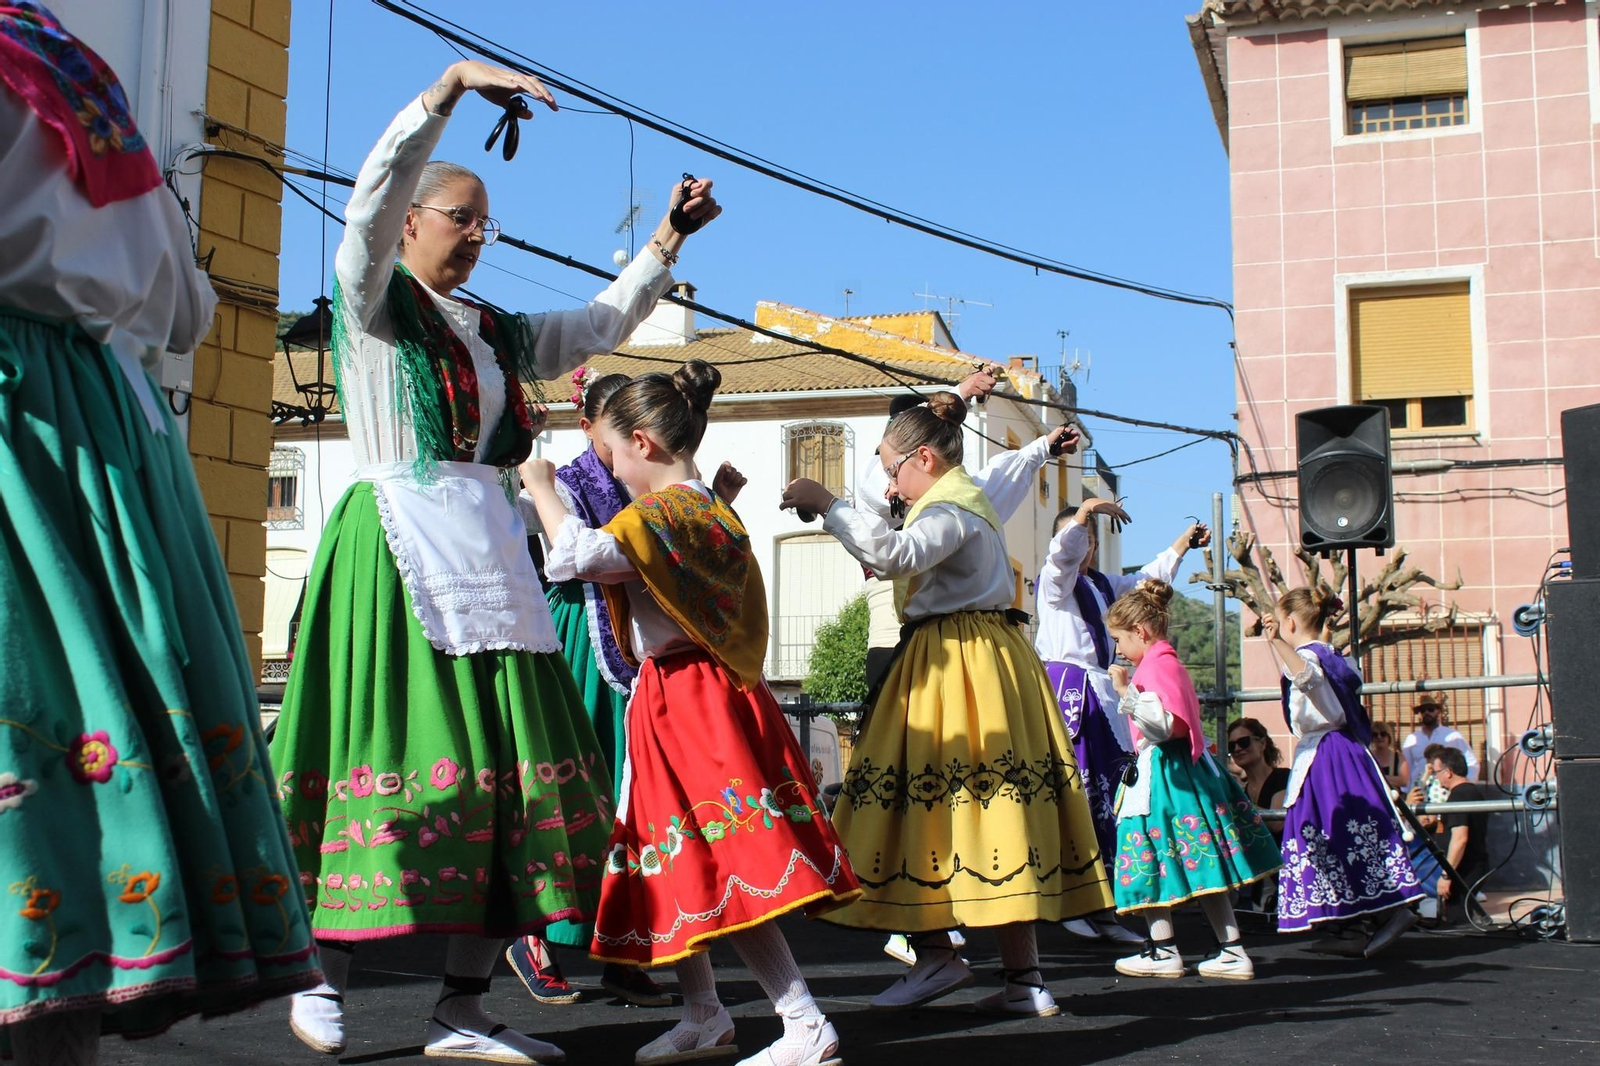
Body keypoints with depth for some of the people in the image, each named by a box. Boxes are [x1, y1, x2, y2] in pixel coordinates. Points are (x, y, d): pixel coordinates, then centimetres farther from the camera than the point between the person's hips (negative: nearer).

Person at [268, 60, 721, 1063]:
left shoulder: (498, 333, 23)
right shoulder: (373, 301, 5)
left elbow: (602, 323, 30)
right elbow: (376, 192, -11)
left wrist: (668, 238, 23)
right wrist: (452, 84, -17)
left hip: (489, 553, 6)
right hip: (399, 544, -6)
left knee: (512, 763, -2)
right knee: (398, 745, -10)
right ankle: (325, 977, 7)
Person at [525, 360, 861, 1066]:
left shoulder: (658, 514, -15)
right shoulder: (716, 513, 14)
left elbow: (573, 557, -28)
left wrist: (541, 488, -13)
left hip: (680, 701, -10)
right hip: (720, 691, 10)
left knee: (711, 867, -9)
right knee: (689, 862, 16)